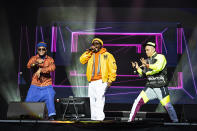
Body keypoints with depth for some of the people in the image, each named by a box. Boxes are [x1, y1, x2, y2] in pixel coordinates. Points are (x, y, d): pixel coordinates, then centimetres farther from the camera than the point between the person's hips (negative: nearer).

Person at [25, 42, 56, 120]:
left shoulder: (50, 59, 4)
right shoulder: (34, 58, 7)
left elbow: (52, 68, -16)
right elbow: (29, 65, -12)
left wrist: (40, 70, -22)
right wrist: (36, 62, -30)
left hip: (47, 85, -1)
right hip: (35, 85, 1)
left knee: (50, 99, -18)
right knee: (29, 100, -3)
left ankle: (51, 116, -13)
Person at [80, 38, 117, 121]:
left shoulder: (107, 55, 7)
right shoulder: (90, 55, 18)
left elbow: (112, 69, 4)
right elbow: (82, 60, 2)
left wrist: (110, 80, -5)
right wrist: (89, 51, -3)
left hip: (101, 81, -5)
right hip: (91, 82, 5)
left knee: (99, 98, -17)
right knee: (92, 100, 5)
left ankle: (99, 117, -21)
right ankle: (93, 118, 12)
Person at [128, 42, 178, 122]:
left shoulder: (160, 57, -7)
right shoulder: (147, 60, 12)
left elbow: (158, 68, -27)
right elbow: (144, 75, 16)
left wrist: (147, 65, -34)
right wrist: (138, 68, 2)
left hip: (161, 88, -5)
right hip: (150, 87, 5)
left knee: (167, 106, -3)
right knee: (138, 101, -7)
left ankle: (175, 121, 18)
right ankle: (130, 120, 0)